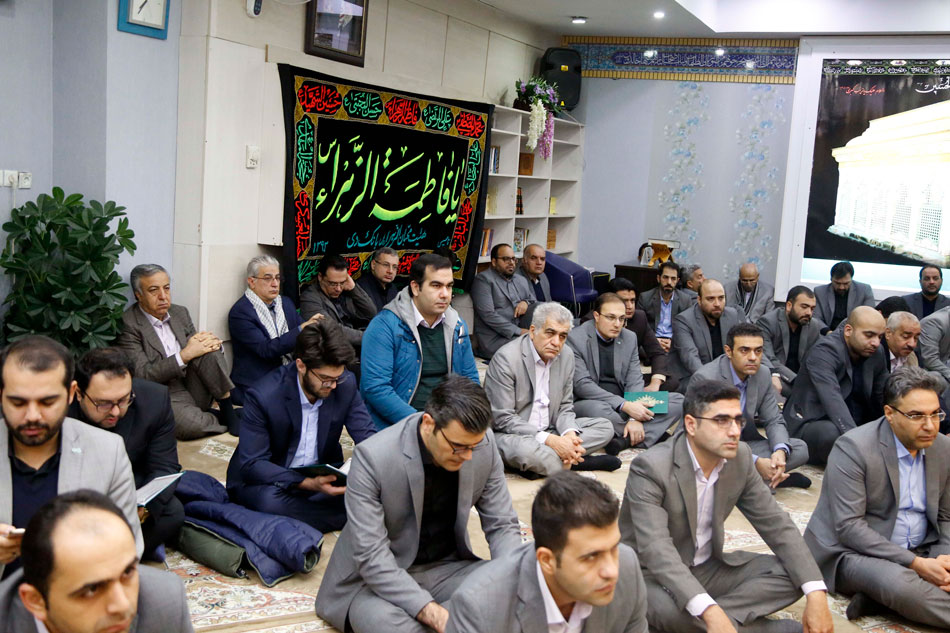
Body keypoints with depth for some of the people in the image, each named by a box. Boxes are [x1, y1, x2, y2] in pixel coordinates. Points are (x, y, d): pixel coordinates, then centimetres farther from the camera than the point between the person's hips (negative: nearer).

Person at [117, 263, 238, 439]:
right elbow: (141, 375, -17)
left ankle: (227, 410, -10)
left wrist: (213, 343, -10)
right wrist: (185, 355, -23)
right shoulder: (127, 325, -11)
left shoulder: (180, 312, 11)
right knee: (191, 424, -37)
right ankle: (224, 418, -4)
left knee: (209, 348, -19)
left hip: (193, 389, 6)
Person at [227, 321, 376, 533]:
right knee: (270, 501, -38)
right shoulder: (263, 396, -23)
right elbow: (252, 465, -23)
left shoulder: (346, 384, -10)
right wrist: (307, 484, -36)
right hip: (268, 481, -3)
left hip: (321, 477, 3)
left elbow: (367, 434, -2)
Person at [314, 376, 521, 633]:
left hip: (448, 567, 4)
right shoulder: (372, 457, -25)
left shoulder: (483, 444, -12)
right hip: (376, 578, -4)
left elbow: (502, 525, -2)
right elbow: (371, 556, -26)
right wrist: (432, 612, -35)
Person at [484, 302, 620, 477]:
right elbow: (503, 419, -19)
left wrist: (569, 434, -15)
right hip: (511, 435, -7)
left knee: (605, 427, -3)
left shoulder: (566, 356, 3)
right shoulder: (506, 358, -18)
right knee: (525, 449, -39)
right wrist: (550, 440, -26)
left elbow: (565, 407, 9)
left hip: (549, 432, 7)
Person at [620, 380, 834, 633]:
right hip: (654, 575, -6)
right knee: (670, 609, -38)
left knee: (791, 574, -10)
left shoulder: (740, 458, -4)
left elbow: (775, 524, -2)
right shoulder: (650, 468, -24)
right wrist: (710, 612, -47)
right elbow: (655, 548, -34)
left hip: (707, 567, 7)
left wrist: (816, 593, -16)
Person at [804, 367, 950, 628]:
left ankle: (881, 597, -17)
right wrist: (916, 564, -24)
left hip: (920, 554, 7)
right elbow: (848, 526, -21)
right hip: (853, 552, -7)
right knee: (899, 584, -37)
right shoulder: (853, 447, -18)